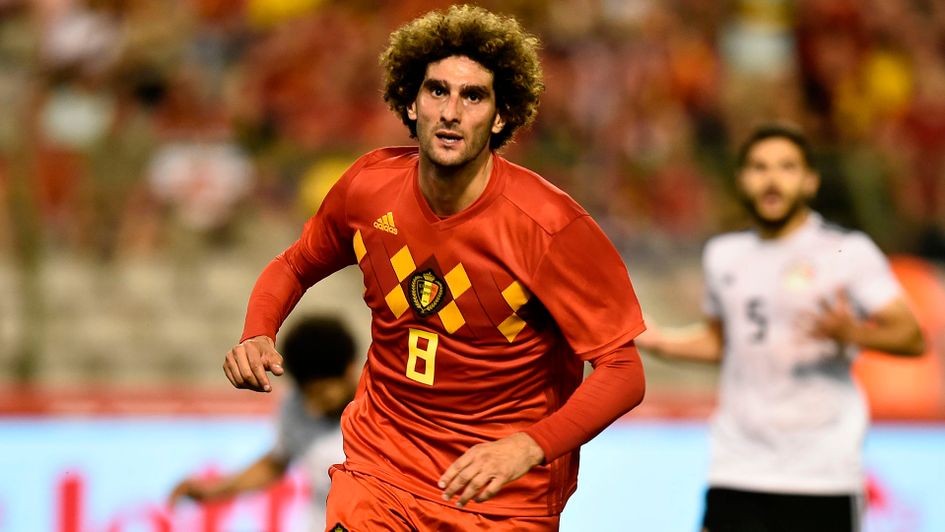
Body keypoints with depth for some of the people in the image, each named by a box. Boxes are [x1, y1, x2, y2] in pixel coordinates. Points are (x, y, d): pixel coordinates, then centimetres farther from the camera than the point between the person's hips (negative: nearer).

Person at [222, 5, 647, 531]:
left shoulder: (551, 227, -18)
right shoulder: (369, 185, -5)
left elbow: (624, 370, -17)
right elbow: (294, 266, 15)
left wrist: (529, 447, -32)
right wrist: (257, 336, -7)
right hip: (379, 468, 3)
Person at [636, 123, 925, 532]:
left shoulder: (848, 251, -2)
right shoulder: (723, 255, 14)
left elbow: (911, 337, -6)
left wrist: (852, 333, -25)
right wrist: (657, 341, 12)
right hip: (736, 470, 4)